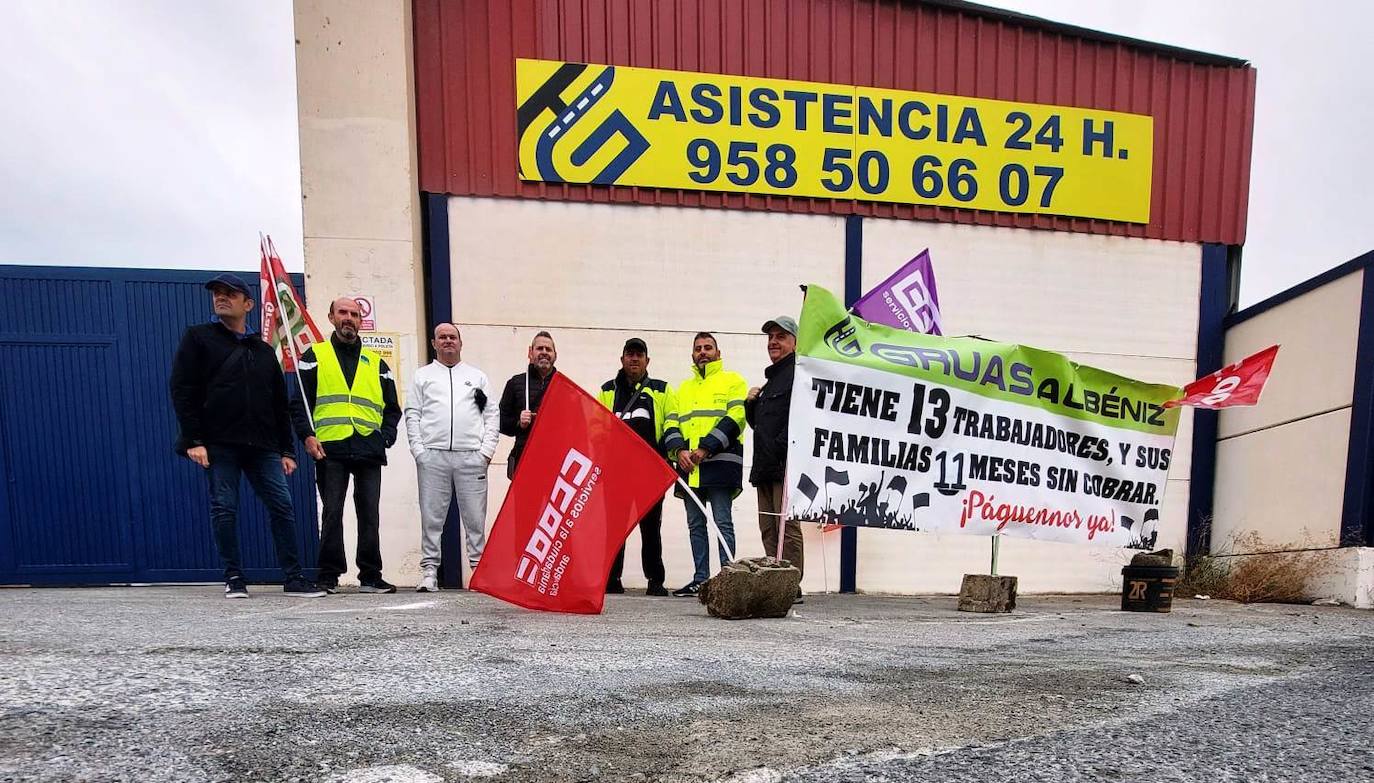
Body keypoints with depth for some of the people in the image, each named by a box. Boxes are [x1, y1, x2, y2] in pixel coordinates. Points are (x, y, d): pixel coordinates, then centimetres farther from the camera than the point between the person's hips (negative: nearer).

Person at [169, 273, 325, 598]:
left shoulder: (264, 350, 19)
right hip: (218, 444, -3)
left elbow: (279, 405, 18)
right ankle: (234, 578, 10)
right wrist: (193, 440, -11)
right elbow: (182, 391, -1)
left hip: (262, 445, 3)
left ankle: (294, 577, 2)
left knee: (282, 505, -2)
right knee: (224, 509, -1)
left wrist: (286, 450, 11)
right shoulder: (198, 338, 8)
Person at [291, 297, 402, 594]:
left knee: (370, 514, 3)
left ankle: (370, 576, 10)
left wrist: (385, 436, 2)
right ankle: (329, 576, 8)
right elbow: (300, 401, 5)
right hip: (330, 449, -2)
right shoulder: (314, 356, 12)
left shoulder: (376, 363, 18)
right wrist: (307, 435, -9)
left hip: (369, 449, 2)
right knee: (332, 513, -1)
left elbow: (392, 408, 18)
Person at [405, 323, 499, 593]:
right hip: (432, 456, 0)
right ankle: (429, 570, 7)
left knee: (475, 517, 0)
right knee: (431, 517, 1)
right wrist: (418, 449, -3)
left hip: (471, 457, 0)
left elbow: (491, 415, 11)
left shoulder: (478, 376, 17)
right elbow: (412, 415, 9)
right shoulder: (422, 375, 16)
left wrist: (487, 450, 0)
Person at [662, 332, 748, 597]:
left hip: (720, 461, -6)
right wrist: (679, 450, -6)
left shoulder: (732, 381, 7)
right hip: (687, 464, 6)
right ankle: (700, 579, 13)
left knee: (723, 522, -6)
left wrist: (705, 449, -15)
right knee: (695, 524, 8)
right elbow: (670, 423, 14)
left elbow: (734, 418, -7)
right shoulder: (683, 388, 24)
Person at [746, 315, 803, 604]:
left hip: (786, 464, -10)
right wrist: (751, 403, 11)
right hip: (765, 467, 10)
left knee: (786, 526, -8)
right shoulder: (772, 378, 26)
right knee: (769, 529, 10)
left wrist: (779, 448, -21)